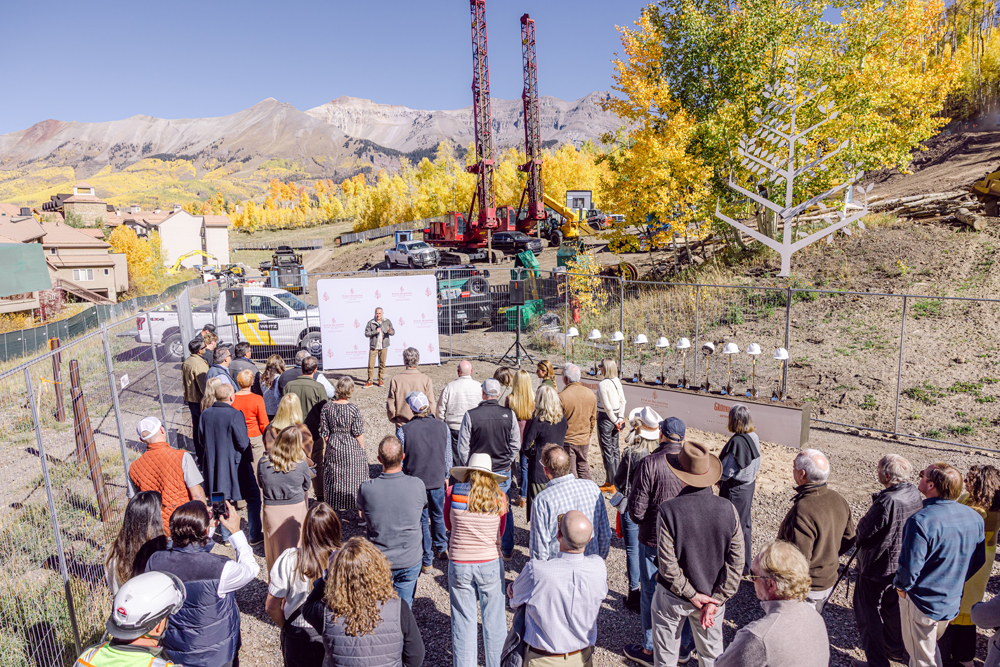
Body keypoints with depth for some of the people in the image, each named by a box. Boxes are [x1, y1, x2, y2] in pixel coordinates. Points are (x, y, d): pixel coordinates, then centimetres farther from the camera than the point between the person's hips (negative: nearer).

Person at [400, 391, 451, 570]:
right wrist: (445, 475, 17)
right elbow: (448, 456, 2)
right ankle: (441, 548, 40)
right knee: (438, 515, 23)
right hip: (437, 480, 3)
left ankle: (427, 561, 19)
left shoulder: (405, 430, -15)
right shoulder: (442, 427, -7)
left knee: (422, 520, 10)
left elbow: (399, 459, -9)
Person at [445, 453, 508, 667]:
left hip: (459, 564, 0)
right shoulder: (499, 498, -6)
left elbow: (448, 525, 8)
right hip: (490, 564, 0)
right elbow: (500, 533, 5)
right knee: (494, 622, 15)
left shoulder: (453, 492, -7)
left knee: (463, 623, 13)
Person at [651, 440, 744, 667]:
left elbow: (667, 565, -21)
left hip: (672, 598, -3)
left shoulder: (668, 511, -24)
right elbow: (736, 562, -10)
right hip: (712, 596, 3)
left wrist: (691, 594, -9)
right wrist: (716, 600, -6)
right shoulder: (728, 509, -14)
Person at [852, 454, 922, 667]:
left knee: (868, 612, 7)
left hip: (877, 566, -8)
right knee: (892, 608, 25)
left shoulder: (887, 502, -31)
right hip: (902, 564, 8)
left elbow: (864, 535, -23)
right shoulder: (914, 494, -5)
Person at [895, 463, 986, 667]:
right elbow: (979, 559, 7)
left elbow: (910, 566, -27)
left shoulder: (921, 521, -30)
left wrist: (901, 586, -8)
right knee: (932, 648, 29)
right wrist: (955, 580, 18)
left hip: (922, 604, -6)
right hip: (953, 602, 7)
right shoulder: (975, 517, -6)